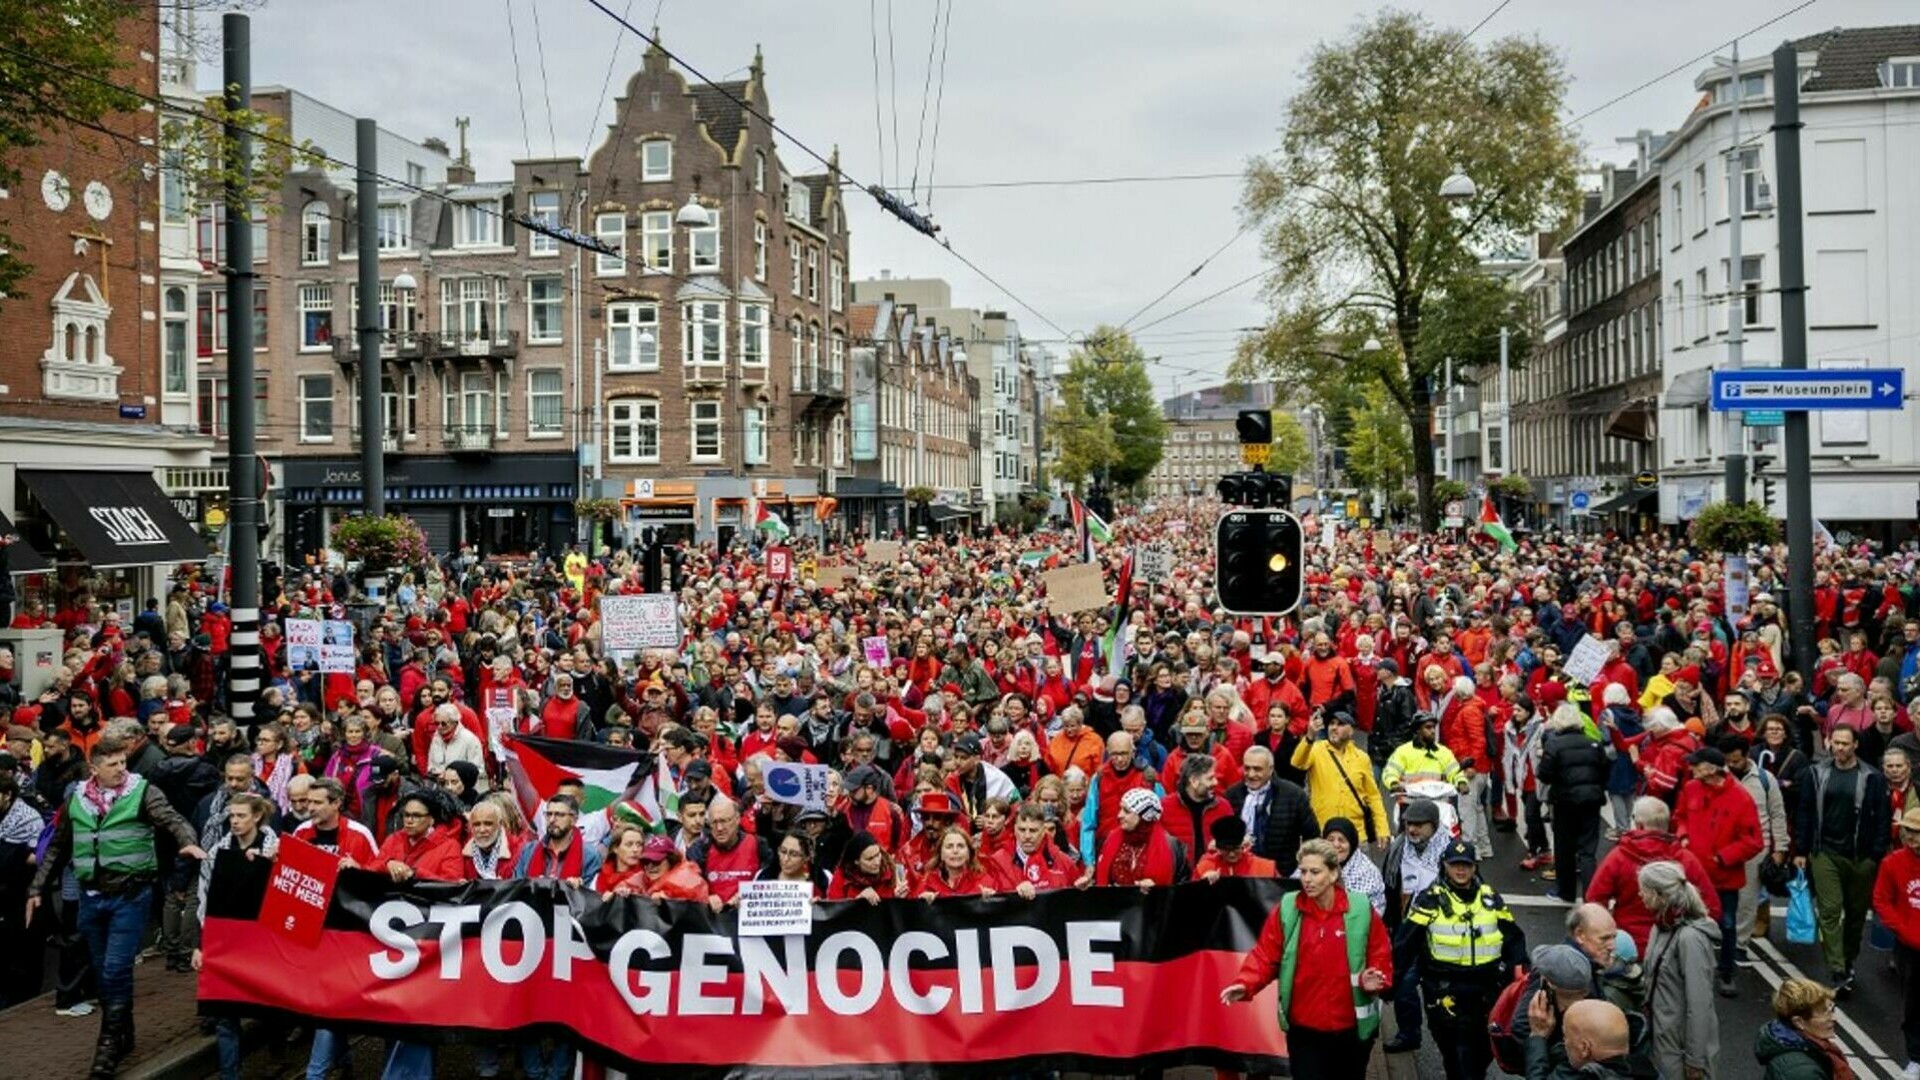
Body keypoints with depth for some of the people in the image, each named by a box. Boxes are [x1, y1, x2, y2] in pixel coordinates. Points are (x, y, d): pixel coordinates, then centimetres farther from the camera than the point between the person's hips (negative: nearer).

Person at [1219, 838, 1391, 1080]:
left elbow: (1380, 956, 0)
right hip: (1303, 1029, 0)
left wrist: (1374, 980, -21)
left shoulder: (1361, 909, -7)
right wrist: (1245, 984, -19)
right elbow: (1265, 955, -4)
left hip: (1352, 1028, 0)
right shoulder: (1286, 909, -6)